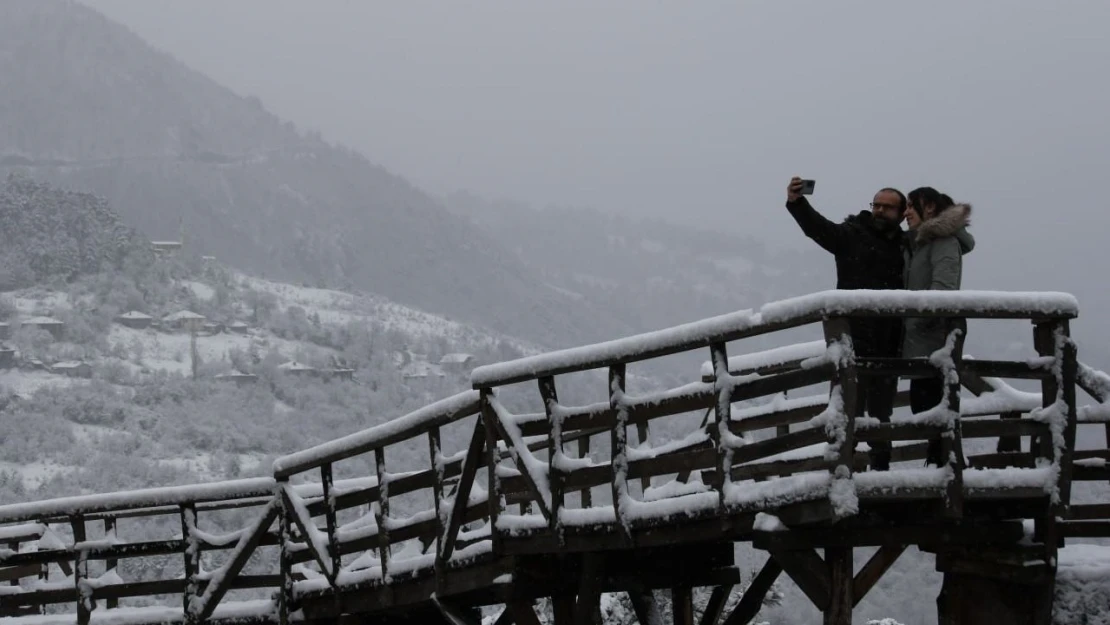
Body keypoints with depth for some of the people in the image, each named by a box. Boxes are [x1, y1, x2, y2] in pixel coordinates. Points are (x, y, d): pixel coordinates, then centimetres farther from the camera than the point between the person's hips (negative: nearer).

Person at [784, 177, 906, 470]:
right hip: (854, 344, -3)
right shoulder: (852, 235, -1)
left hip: (888, 347, 3)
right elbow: (817, 226, -18)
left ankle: (881, 467, 28)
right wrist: (796, 202, -34)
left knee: (881, 414, 16)